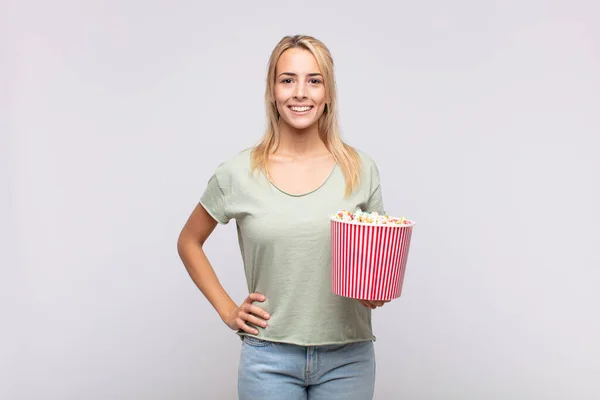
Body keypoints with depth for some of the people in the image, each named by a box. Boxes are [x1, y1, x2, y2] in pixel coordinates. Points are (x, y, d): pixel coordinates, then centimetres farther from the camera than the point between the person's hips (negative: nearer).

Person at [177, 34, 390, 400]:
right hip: (270, 358, -1)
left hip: (347, 357, 1)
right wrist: (227, 311, 3)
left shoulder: (361, 170, -1)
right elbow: (189, 243, 11)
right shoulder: (238, 174, -3)